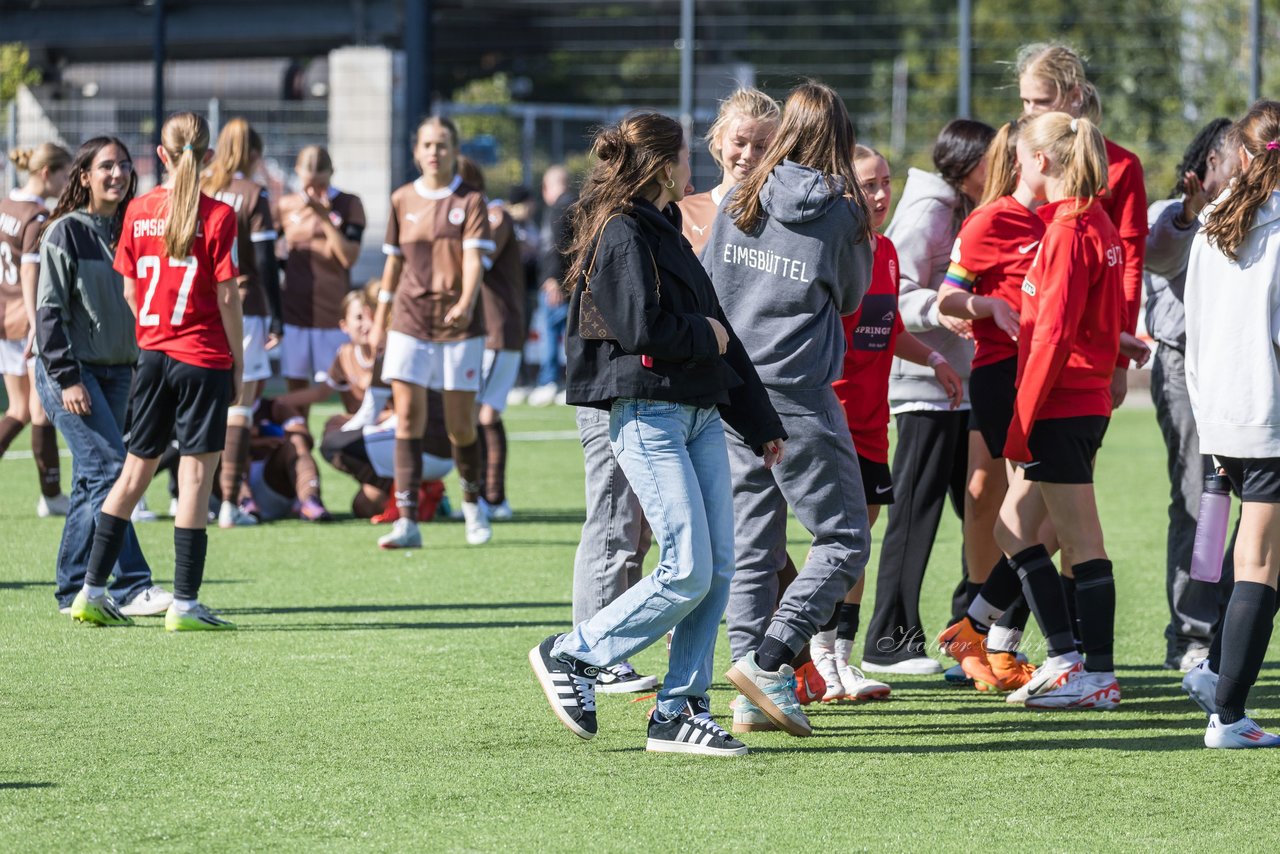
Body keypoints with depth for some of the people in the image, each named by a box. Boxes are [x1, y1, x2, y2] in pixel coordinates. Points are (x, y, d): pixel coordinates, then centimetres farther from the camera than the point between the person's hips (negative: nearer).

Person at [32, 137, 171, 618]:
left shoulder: (127, 232, 11)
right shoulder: (66, 232, -8)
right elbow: (49, 311, -11)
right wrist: (67, 378, -16)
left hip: (116, 371, 7)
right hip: (69, 370, -7)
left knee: (91, 481, 7)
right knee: (109, 469, -15)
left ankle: (73, 591, 12)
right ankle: (131, 587, -17)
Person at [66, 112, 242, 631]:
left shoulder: (138, 211, 3)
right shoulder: (217, 216, -10)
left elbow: (130, 291, 7)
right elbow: (227, 298, -9)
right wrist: (238, 363, 1)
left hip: (153, 353, 5)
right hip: (204, 356, -4)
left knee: (136, 469, 14)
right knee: (196, 474, -1)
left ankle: (92, 591, 14)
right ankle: (184, 604, -2)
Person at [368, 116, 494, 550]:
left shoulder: (470, 201, -1)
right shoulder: (402, 200, 8)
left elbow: (474, 259, -12)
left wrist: (466, 303, -30)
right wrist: (379, 320, 16)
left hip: (458, 323, -2)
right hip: (410, 321, 2)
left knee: (461, 424, 2)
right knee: (407, 416, -8)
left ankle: (472, 502, 28)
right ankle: (407, 521, -9)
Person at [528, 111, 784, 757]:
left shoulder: (665, 232, 20)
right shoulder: (622, 234, -9)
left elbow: (717, 329, 22)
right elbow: (642, 327, -22)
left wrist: (761, 423, 22)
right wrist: (705, 335, -4)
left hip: (700, 413, 9)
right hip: (648, 416, -9)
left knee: (718, 569, 3)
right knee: (687, 571, -13)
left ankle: (680, 711, 7)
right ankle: (570, 657, 2)